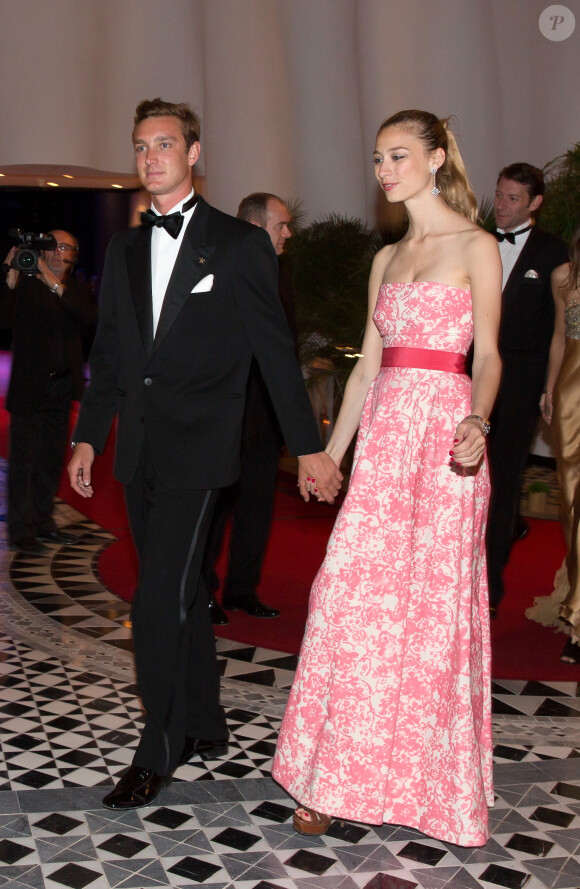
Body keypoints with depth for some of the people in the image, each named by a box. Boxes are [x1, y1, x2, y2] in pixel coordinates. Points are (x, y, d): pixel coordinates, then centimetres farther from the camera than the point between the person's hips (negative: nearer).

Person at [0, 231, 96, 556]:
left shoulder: (77, 289, 8)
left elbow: (91, 318, -12)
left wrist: (56, 285, -19)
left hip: (63, 386, 5)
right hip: (29, 386, -5)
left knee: (52, 459, 13)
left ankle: (44, 522, 25)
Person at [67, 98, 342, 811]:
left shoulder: (239, 243, -1)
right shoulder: (124, 248, 14)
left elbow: (274, 351, -3)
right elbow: (108, 353, 16)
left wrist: (308, 446, -4)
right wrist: (88, 436, 10)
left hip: (196, 448, -6)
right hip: (139, 449, 6)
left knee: (159, 601, -9)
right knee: (179, 594, 14)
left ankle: (156, 754, 6)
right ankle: (204, 727, 29)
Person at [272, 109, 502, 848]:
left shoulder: (475, 246, 0)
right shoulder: (387, 258, 17)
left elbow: (487, 355, -8)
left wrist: (477, 421, -28)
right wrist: (330, 453, 15)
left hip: (444, 433, -5)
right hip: (384, 434, 6)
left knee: (430, 602, 0)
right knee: (353, 596, 1)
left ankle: (429, 780, 16)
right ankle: (336, 782, 11)